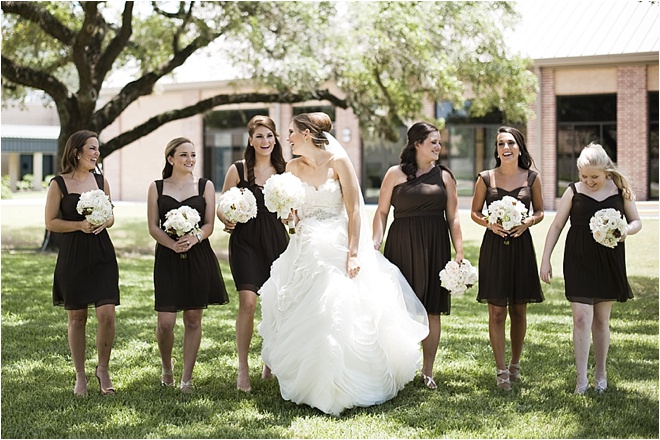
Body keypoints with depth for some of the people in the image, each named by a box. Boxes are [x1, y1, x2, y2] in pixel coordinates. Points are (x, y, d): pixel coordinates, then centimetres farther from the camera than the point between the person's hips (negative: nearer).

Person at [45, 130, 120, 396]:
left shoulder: (101, 181, 8)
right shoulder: (59, 184, -3)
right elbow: (51, 222, -3)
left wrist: (104, 222, -6)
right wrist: (80, 225, -16)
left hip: (102, 254, 3)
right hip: (73, 256, -3)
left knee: (107, 315, -8)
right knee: (77, 318, 4)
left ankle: (103, 369, 12)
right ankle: (80, 376, 18)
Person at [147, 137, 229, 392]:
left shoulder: (205, 186, 7)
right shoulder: (157, 188, 6)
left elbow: (209, 224, 2)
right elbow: (153, 227, 1)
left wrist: (194, 238, -19)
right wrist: (173, 244, -17)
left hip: (199, 257, 1)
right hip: (167, 258, -1)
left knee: (193, 320, 3)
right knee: (166, 322, -6)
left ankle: (187, 377, 13)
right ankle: (166, 368, 22)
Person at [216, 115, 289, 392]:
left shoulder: (284, 171, 8)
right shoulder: (238, 170, 1)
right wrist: (227, 220, -15)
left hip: (277, 241, 3)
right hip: (246, 242, -3)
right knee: (247, 302, -14)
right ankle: (243, 370, -8)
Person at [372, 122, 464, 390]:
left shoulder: (444, 176, 9)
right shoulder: (396, 174, 3)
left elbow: (453, 217, 8)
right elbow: (382, 212, 3)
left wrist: (459, 252, 2)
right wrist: (376, 243, -9)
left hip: (435, 247, 2)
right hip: (402, 246, -2)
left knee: (432, 310, 4)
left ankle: (427, 371, 14)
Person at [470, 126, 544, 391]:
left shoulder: (531, 178, 3)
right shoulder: (486, 178, 0)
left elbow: (539, 212, 11)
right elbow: (475, 213, 7)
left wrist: (528, 222, -9)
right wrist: (489, 223, -12)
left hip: (521, 246, 1)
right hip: (494, 247, -1)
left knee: (519, 311, 9)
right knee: (497, 311, -3)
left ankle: (515, 364, 25)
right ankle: (501, 370, 3)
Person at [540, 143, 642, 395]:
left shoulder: (620, 190, 1)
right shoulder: (573, 191, -1)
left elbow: (636, 221, 9)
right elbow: (557, 225, 4)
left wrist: (627, 230, -15)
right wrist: (545, 259, 0)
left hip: (609, 262, 1)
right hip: (579, 261, -1)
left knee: (601, 319, 10)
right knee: (581, 317, -10)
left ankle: (601, 374, 24)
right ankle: (581, 380, -6)